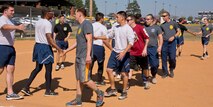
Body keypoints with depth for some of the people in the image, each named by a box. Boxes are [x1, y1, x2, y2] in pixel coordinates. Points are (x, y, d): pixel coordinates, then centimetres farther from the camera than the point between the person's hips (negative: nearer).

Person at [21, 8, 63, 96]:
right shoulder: (47, 23, -16)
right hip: (45, 47, -9)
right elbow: (49, 39, -23)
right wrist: (58, 49, -24)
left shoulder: (38, 22, 12)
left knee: (38, 68, 16)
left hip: (37, 45, 9)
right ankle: (48, 91, 12)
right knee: (48, 69, 3)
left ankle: (26, 87, 13)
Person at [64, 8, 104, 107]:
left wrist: (88, 55, -28)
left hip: (84, 57, -10)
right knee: (78, 79, 12)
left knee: (85, 80, -9)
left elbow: (89, 40, -20)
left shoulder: (87, 24, -11)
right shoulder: (80, 26, 18)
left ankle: (99, 94, 9)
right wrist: (66, 50, 27)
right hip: (78, 57, 10)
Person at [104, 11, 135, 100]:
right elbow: (108, 36, 20)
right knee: (109, 70, 4)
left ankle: (124, 92, 19)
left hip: (124, 54, -6)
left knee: (124, 73, 3)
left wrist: (123, 52, -28)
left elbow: (131, 43, -19)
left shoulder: (128, 29, -13)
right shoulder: (115, 28, 7)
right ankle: (113, 90, 18)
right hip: (115, 52, 7)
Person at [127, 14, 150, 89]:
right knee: (130, 68, -4)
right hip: (132, 52, 3)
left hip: (141, 52, -3)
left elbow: (147, 38, -9)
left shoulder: (140, 27, -12)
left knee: (145, 68, 13)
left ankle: (146, 82, 33)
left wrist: (145, 49, -14)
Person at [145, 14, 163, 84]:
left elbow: (160, 38, 0)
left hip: (153, 48, -1)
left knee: (155, 64, -1)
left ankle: (153, 76, 23)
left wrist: (160, 46, -13)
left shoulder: (157, 27, 3)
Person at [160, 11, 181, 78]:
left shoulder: (173, 23, 3)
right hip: (164, 42, 3)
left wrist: (173, 36, -12)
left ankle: (171, 70, 17)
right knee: (164, 58, 3)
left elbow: (179, 31, 3)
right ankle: (165, 72, 15)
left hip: (172, 42, -3)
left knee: (172, 58, -8)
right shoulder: (162, 25, 11)